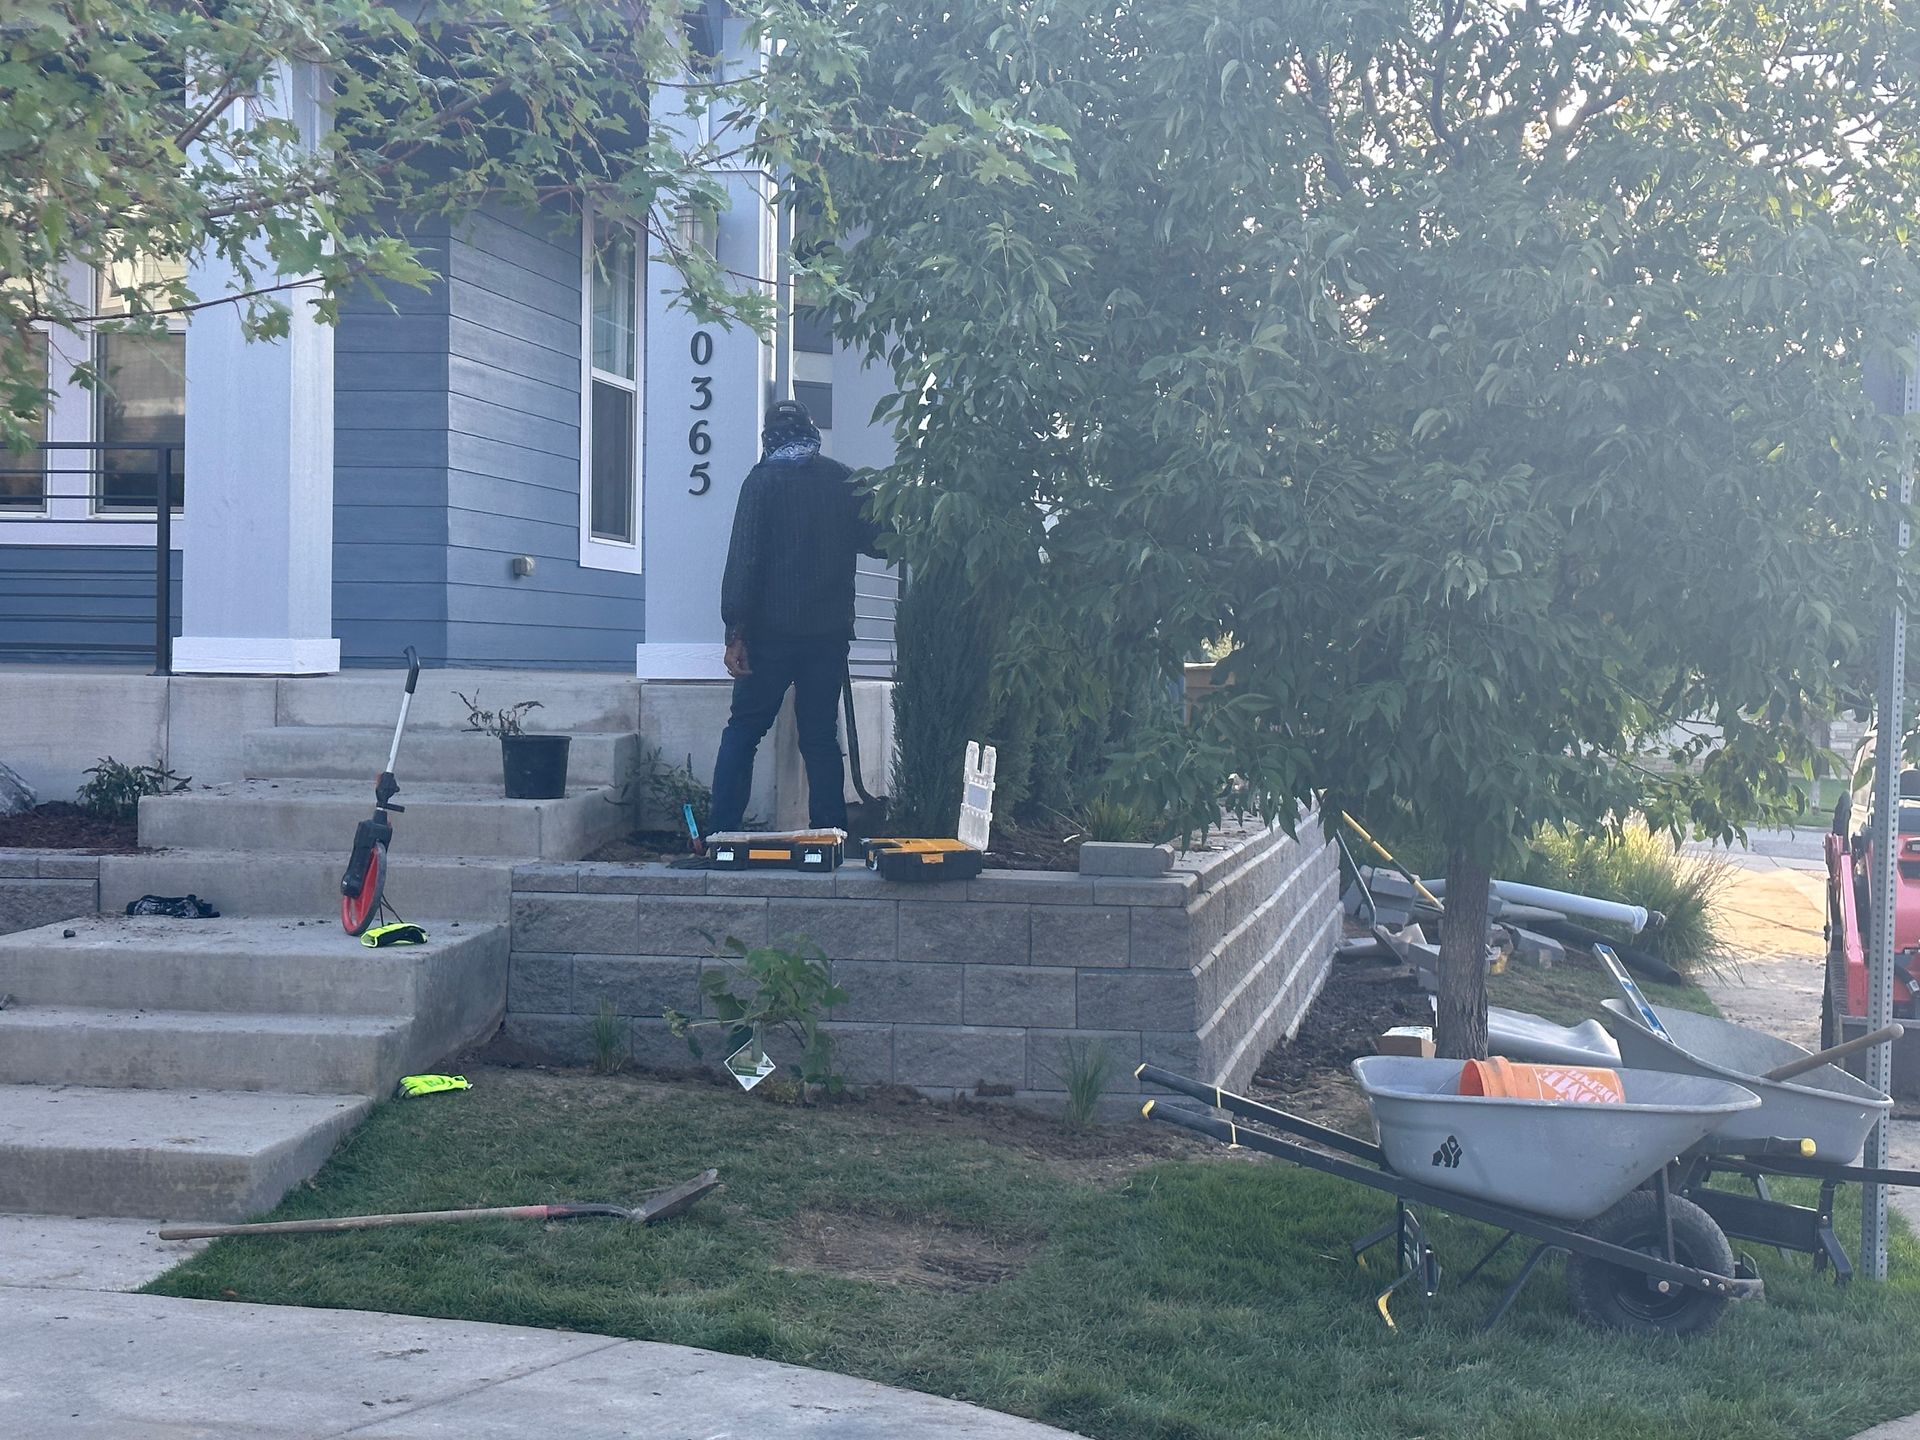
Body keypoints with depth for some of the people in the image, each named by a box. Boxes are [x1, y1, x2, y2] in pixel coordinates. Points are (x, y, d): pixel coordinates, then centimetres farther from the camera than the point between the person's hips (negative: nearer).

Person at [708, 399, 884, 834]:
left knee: (743, 730, 4)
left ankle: (720, 834, -1)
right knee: (821, 737, 8)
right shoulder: (844, 481, 6)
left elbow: (743, 558, -10)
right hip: (830, 634, 3)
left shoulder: (763, 479, -3)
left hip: (773, 632, -3)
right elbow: (877, 543, 13)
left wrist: (735, 633, -10)